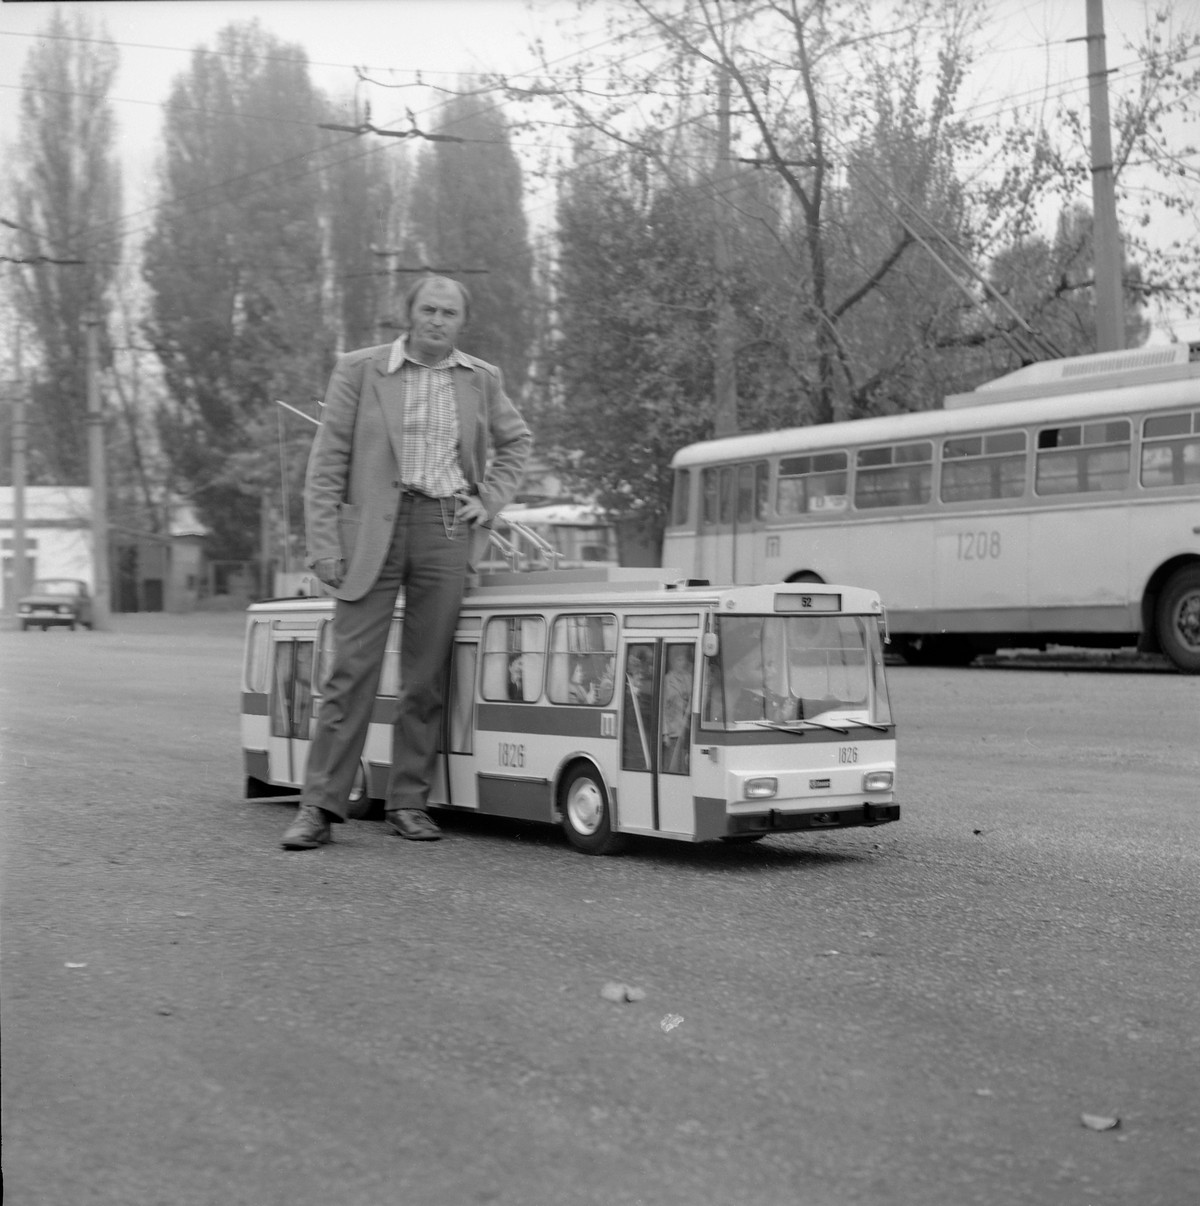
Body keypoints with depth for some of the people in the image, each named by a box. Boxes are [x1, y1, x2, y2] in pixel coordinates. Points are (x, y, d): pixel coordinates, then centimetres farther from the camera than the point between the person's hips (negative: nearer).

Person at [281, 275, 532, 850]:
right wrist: (324, 545, -7)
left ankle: (408, 802, 13)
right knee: (352, 669, -6)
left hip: (446, 529, 3)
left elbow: (516, 440, 28)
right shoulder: (359, 370, 3)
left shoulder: (481, 380, 12)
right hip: (372, 528, -2)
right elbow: (327, 462, 0)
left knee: (426, 675, 4)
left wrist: (490, 499, 12)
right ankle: (319, 807, -2)